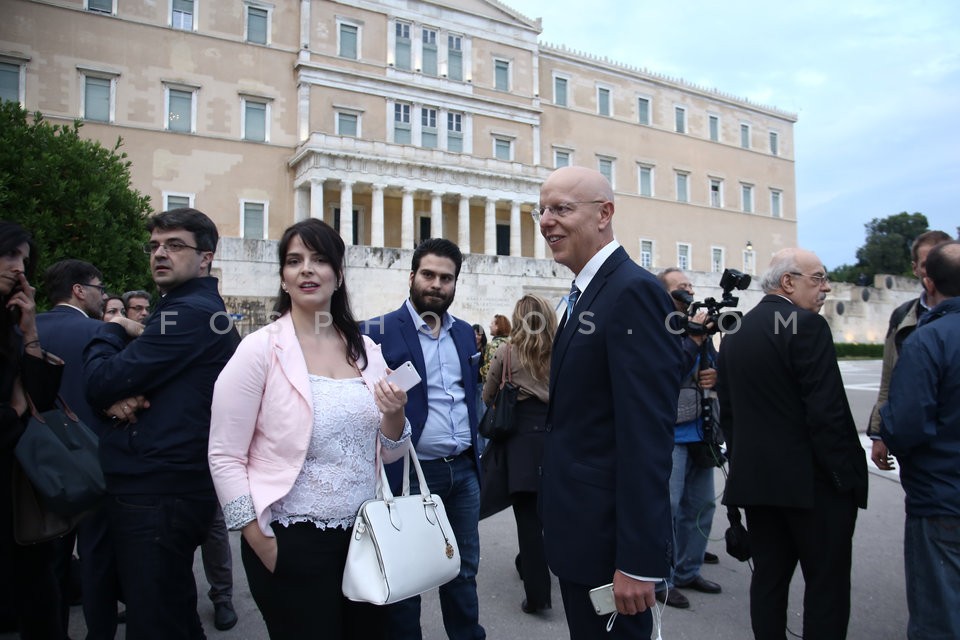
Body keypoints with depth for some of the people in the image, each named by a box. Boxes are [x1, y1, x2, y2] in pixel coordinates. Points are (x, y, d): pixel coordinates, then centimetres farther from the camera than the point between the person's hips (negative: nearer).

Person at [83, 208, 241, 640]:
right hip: (172, 484, 10)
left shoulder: (189, 312, -16)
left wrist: (110, 332, 2)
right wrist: (116, 398, -7)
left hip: (156, 493, -10)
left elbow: (100, 381, -17)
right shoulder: (199, 309, 16)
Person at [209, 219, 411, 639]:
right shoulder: (261, 349, -9)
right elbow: (224, 457, -8)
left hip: (363, 532, 5)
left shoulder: (366, 350, 3)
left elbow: (388, 453, 9)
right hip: (292, 539, -4)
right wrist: (261, 544, -8)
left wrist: (394, 416, -11)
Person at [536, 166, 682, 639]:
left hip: (611, 535, -9)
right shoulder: (584, 296, 12)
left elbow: (647, 434, -24)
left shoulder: (633, 291, -19)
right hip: (579, 528, 9)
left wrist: (639, 560, -23)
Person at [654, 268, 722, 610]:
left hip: (700, 431, 8)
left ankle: (688, 571, 32)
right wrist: (694, 338, -20)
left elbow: (716, 363, 20)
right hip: (670, 433, -8)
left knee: (701, 504, 16)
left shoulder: (698, 325, 11)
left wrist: (716, 374, -3)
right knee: (667, 507, -1)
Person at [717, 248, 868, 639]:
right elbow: (827, 412, -18)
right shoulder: (807, 326, -13)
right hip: (812, 482, -7)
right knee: (827, 584, 6)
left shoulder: (734, 332, 9)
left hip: (755, 479, 7)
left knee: (769, 577, 14)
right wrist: (848, 477, -11)